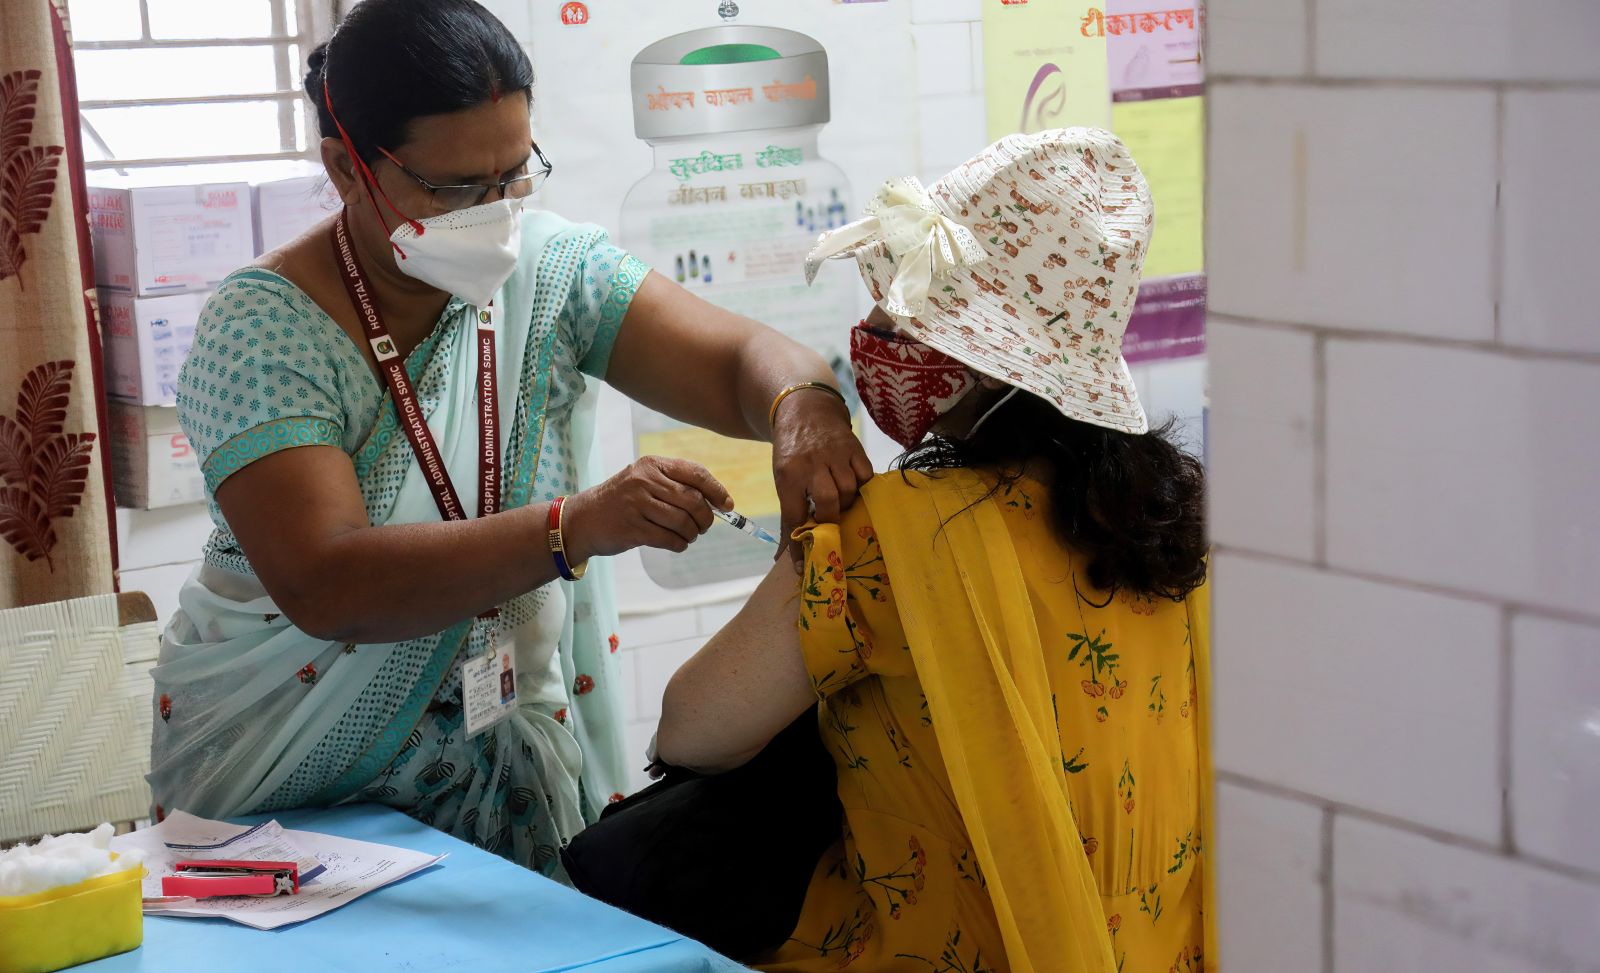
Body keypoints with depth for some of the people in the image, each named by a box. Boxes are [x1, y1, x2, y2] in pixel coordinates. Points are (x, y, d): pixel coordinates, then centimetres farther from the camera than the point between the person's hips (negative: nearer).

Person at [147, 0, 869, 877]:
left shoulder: (550, 271, -2)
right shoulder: (262, 328, -16)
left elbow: (740, 362, -9)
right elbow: (324, 588, -28)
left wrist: (801, 409, -34)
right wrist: (579, 525, -38)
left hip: (503, 768, 3)